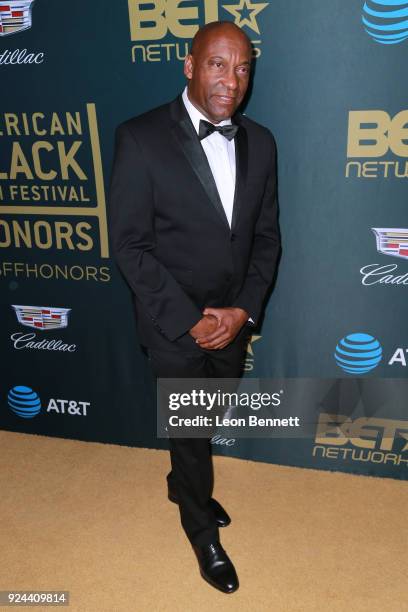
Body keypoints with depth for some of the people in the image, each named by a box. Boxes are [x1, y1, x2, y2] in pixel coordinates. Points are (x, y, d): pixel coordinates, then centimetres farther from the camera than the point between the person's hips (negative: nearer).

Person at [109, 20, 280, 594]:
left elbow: (267, 236, 3)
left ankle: (183, 484, 55)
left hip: (234, 321, 5)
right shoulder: (141, 138, -15)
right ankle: (202, 528, 41)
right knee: (188, 428, 14)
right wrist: (190, 320, -16)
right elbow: (130, 245, -15)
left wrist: (243, 310, -9)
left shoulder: (260, 142, 0)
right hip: (175, 326, -4)